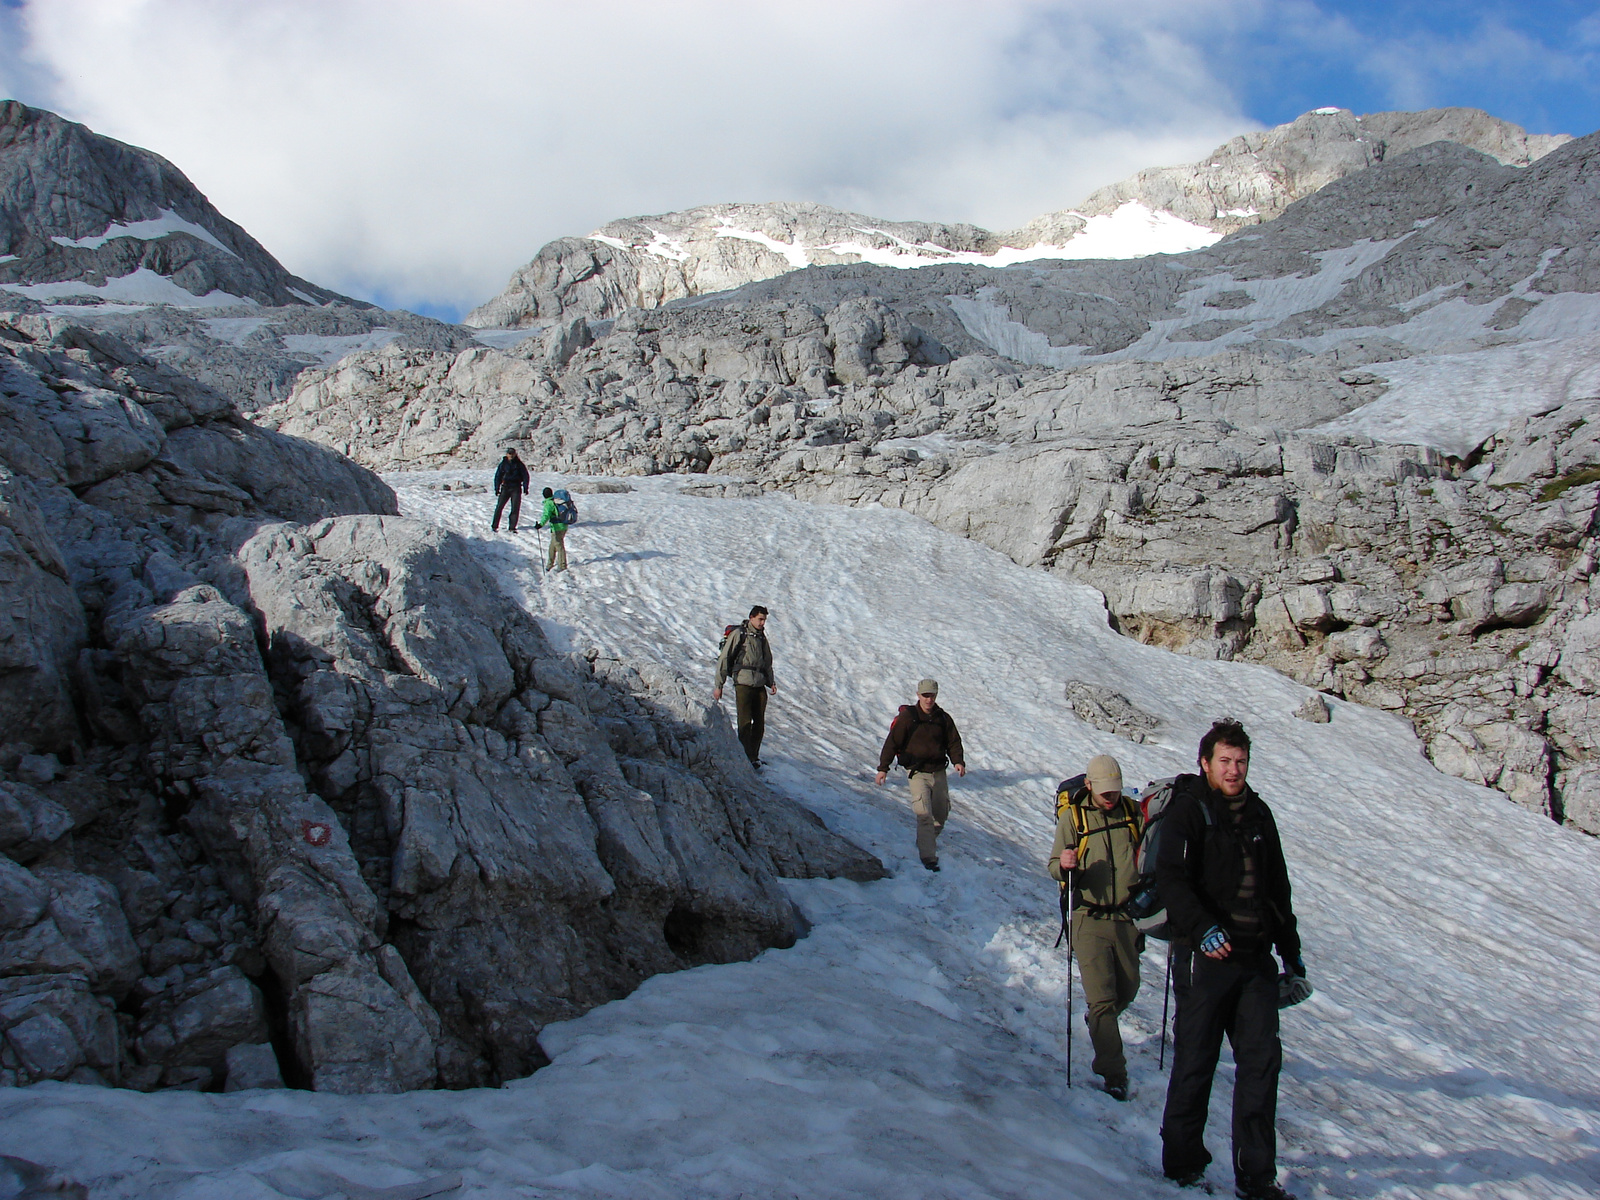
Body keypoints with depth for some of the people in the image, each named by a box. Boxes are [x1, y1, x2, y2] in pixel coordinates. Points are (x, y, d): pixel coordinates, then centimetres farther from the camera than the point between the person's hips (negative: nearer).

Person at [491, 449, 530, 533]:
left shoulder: (519, 464, 3)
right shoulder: (503, 464, 5)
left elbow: (525, 476, 6)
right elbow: (498, 476, 9)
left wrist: (525, 488, -1)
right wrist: (497, 489, 2)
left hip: (516, 488, 0)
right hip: (505, 487, 0)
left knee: (515, 508, -5)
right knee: (499, 506, -6)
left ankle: (512, 527, 2)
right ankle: (494, 526, 2)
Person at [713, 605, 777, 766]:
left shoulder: (762, 637, 18)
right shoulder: (738, 634, -2)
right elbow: (723, 659, -3)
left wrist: (771, 682, 14)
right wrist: (718, 685, -6)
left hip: (760, 686, 6)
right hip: (743, 684, -6)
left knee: (759, 723, 5)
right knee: (745, 723, -6)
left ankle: (754, 757, 15)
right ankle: (747, 759, -3)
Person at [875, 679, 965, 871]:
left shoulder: (943, 718, 6)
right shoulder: (907, 717, -6)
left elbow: (954, 742, 11)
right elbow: (892, 742, -5)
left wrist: (958, 761, -8)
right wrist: (883, 768, -10)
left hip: (939, 772, 5)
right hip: (918, 773, -5)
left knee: (941, 814, 12)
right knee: (924, 815, -15)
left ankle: (929, 840, 37)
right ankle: (928, 857, -14)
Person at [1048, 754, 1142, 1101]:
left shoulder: (1133, 812, 4)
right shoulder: (1073, 816, -2)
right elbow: (1055, 867, -1)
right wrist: (1064, 866, -24)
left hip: (1127, 917, 3)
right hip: (1090, 919, -3)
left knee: (1128, 989, 16)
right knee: (1102, 997, -8)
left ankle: (1098, 1022, 47)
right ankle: (1114, 1074, -1)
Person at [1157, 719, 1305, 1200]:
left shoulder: (1258, 813, 14)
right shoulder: (1188, 809, -6)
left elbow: (1278, 888, 22)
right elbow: (1171, 878, -17)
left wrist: (1292, 956, 21)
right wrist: (1203, 928, -33)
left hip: (1256, 959, 5)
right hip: (1205, 957, -5)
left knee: (1262, 1059, 1)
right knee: (1196, 1062, 2)